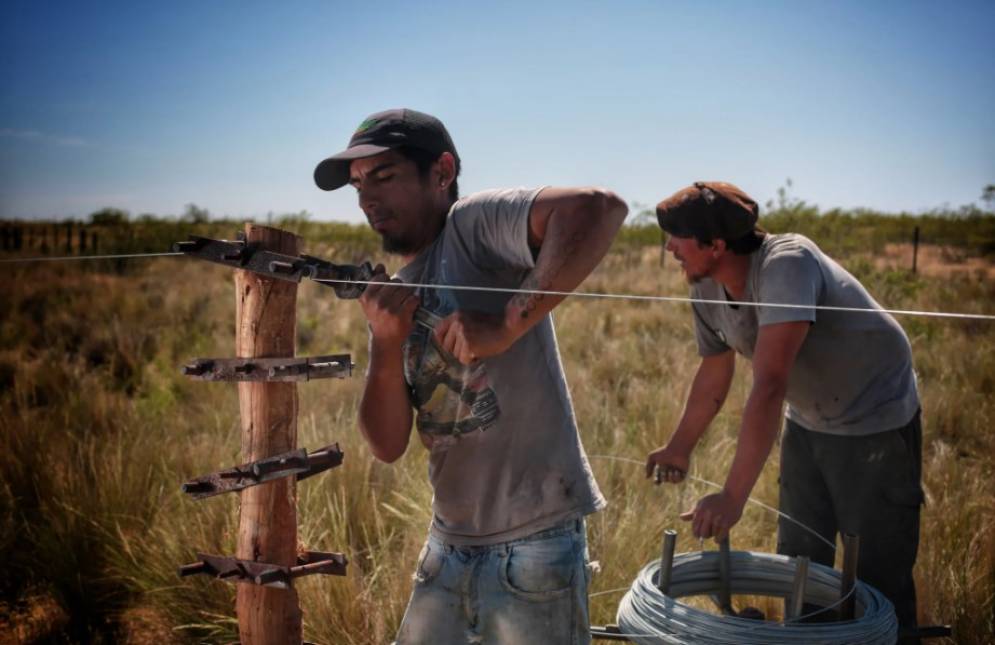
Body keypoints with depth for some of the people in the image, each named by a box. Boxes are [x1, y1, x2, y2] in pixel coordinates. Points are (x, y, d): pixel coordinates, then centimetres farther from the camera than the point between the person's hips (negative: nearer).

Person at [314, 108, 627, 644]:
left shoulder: (475, 222, -9)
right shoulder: (394, 293, 10)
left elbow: (600, 208, -28)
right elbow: (388, 445, 3)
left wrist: (509, 324, -30)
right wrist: (387, 342, -12)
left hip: (533, 542, -7)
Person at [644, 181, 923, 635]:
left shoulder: (786, 263, -33)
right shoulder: (705, 290, -10)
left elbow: (770, 385, -41)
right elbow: (714, 373, 6)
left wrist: (733, 497, -43)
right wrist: (679, 449, 12)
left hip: (875, 422, -7)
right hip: (807, 423, 7)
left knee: (878, 579, 0)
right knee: (799, 563, 17)